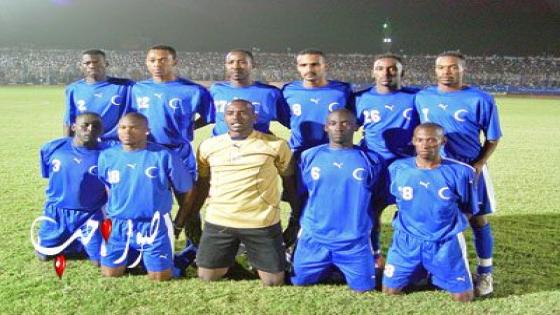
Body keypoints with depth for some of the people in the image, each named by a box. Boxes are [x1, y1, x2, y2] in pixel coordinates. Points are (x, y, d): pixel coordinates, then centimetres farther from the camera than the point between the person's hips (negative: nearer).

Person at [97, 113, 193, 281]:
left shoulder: (163, 155, -10)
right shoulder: (107, 156, 0)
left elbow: (184, 189, 0)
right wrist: (109, 214, 14)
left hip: (155, 225, -3)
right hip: (120, 225, 3)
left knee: (160, 276, -1)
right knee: (110, 272, 5)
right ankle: (132, 256, 35)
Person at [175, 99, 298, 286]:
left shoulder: (276, 145, -2)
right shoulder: (208, 146, 5)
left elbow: (289, 180, 7)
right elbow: (202, 183, 15)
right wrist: (190, 215, 15)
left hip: (263, 223, -2)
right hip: (218, 222, 2)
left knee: (274, 282, 2)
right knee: (206, 278, 6)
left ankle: (255, 263, 34)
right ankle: (230, 261, 35)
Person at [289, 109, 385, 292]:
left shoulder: (371, 160, -2)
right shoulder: (309, 156, 0)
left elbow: (378, 201, 6)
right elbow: (298, 196, 8)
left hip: (356, 241, -1)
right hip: (313, 238, 1)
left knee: (363, 288, 2)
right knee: (299, 282, 7)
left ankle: (340, 270, 34)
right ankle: (328, 270, 37)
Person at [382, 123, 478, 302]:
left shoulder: (460, 172, -10)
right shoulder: (397, 168, -6)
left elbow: (468, 210, 2)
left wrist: (449, 224, -5)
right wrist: (411, 221, 4)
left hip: (446, 243, -1)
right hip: (407, 241, 1)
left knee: (464, 296, -2)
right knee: (390, 290, 1)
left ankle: (436, 274, 29)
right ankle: (419, 273, 30)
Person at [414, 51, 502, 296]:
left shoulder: (480, 100, -8)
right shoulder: (422, 97, 3)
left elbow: (492, 139, -2)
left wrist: (478, 165, -14)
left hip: (469, 169, -3)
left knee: (478, 221, 5)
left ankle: (485, 273, 19)